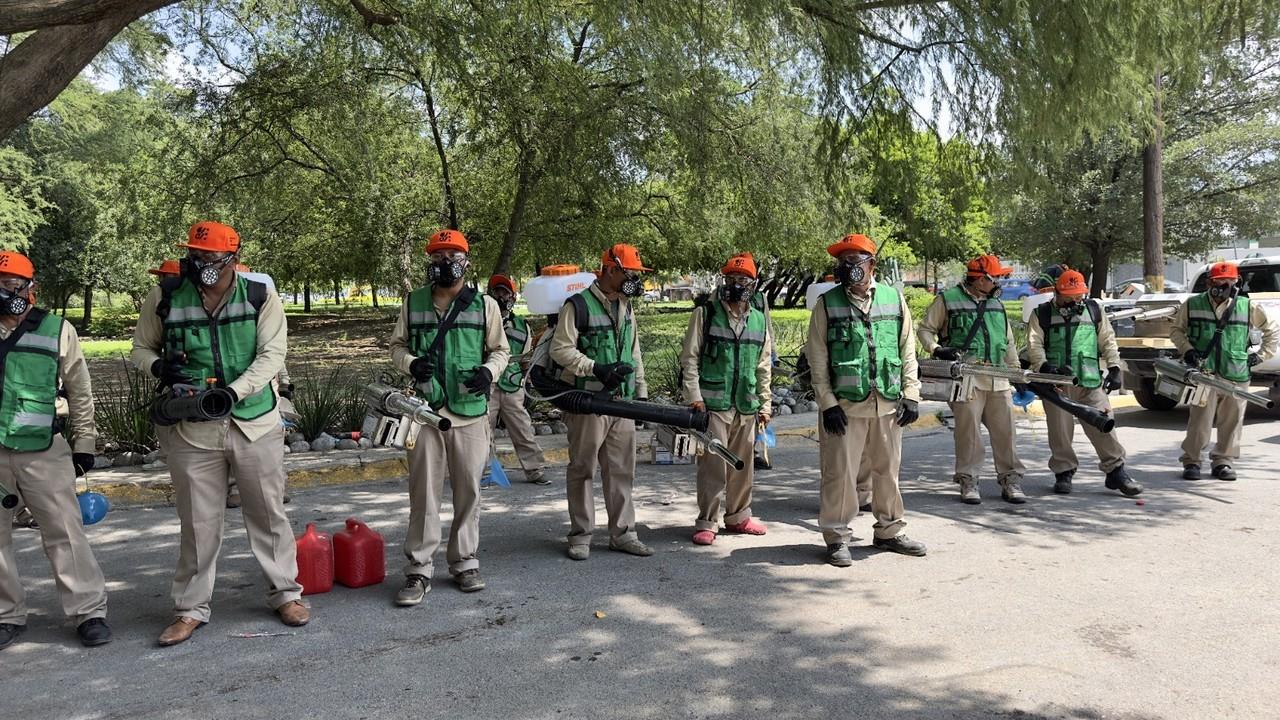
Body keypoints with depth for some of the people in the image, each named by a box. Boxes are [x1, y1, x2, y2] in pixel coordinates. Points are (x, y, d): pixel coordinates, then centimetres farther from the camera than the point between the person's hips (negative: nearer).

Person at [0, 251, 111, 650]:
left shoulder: (57, 331, 2)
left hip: (43, 451, -2)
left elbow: (79, 392, 7)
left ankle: (89, 612, 4)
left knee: (65, 532, -2)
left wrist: (84, 443, 6)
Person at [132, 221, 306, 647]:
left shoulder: (261, 297, -5)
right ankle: (191, 608, 24)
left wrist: (233, 391, -24)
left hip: (256, 423, 0)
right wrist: (159, 366, -13)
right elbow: (141, 349, 11)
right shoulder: (165, 297, 0)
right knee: (199, 522, 9)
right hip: (191, 430, 1)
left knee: (268, 513, 10)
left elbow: (272, 355, -10)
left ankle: (285, 593, 25)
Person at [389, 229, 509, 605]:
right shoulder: (414, 303, 8)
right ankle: (419, 570, 10)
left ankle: (464, 563, 22)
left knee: (468, 491, 8)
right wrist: (410, 363, -9)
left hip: (470, 411, 0)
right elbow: (397, 345, 14)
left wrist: (488, 371, -11)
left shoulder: (485, 305, 5)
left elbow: (500, 350, 11)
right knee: (423, 492, 2)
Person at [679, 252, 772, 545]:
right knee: (713, 464, -5)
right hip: (712, 404, -4)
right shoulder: (705, 314, -1)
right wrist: (694, 396, -11)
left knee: (742, 465, 12)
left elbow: (764, 367, 17)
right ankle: (707, 523, 4)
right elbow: (689, 358, -3)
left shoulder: (759, 320, 12)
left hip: (746, 407, 5)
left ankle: (738, 515, 27)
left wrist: (765, 403, 14)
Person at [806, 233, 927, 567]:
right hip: (845, 405, -3)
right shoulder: (827, 303, 0)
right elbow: (817, 360, -2)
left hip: (888, 404, 3)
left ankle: (889, 530, 29)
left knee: (888, 470, 13)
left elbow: (908, 351, 9)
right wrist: (828, 403, -8)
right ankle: (837, 537, 12)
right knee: (840, 472, 0)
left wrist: (911, 395, 3)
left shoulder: (893, 298, 7)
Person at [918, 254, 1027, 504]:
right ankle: (968, 482, 6)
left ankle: (1010, 480, 14)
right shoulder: (948, 300, 2)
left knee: (1005, 430, 5)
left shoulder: (996, 303, 20)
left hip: (999, 379, 5)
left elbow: (1009, 342, 24)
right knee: (968, 430, -4)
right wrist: (936, 350, -13)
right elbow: (925, 329, 4)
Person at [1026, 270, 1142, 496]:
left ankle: (1116, 471, 7)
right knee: (1060, 431, 3)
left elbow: (1108, 341, 14)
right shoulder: (1042, 314, 5)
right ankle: (1063, 473, 15)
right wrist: (1044, 366, -18)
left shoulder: (1094, 310, 12)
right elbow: (1034, 344, -2)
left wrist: (1114, 368, 5)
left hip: (1090, 382, 1)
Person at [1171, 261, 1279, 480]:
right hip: (1204, 373, -2)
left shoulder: (1247, 307, 4)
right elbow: (1176, 330, 14)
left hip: (1236, 376, 2)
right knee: (1200, 420, -4)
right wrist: (1186, 349, -1)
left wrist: (1261, 355, 11)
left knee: (1231, 421, 6)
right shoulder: (1192, 305, 1)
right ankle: (1191, 461, 8)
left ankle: (1223, 462, 19)